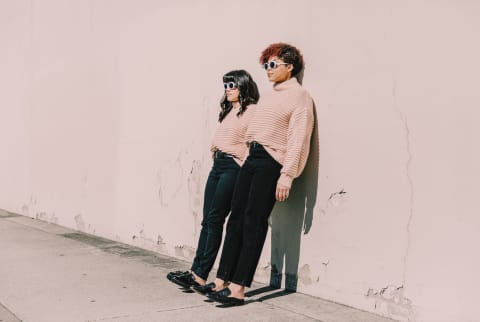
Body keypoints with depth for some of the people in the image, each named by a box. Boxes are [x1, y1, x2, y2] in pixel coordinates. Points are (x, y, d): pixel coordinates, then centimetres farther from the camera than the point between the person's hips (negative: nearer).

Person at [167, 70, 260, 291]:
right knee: (208, 220, 4)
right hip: (217, 165, 8)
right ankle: (196, 271, 6)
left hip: (233, 167, -8)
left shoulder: (252, 111, -7)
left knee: (214, 219, -8)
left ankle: (200, 275, -4)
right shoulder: (228, 111, 21)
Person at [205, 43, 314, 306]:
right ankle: (221, 281, 7)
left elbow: (299, 138, -12)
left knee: (254, 222, -7)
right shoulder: (267, 97, 21)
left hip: (272, 162, -7)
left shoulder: (299, 96, -3)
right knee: (236, 217, 3)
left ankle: (238, 288, -3)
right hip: (253, 158, 7)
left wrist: (287, 174, -19)